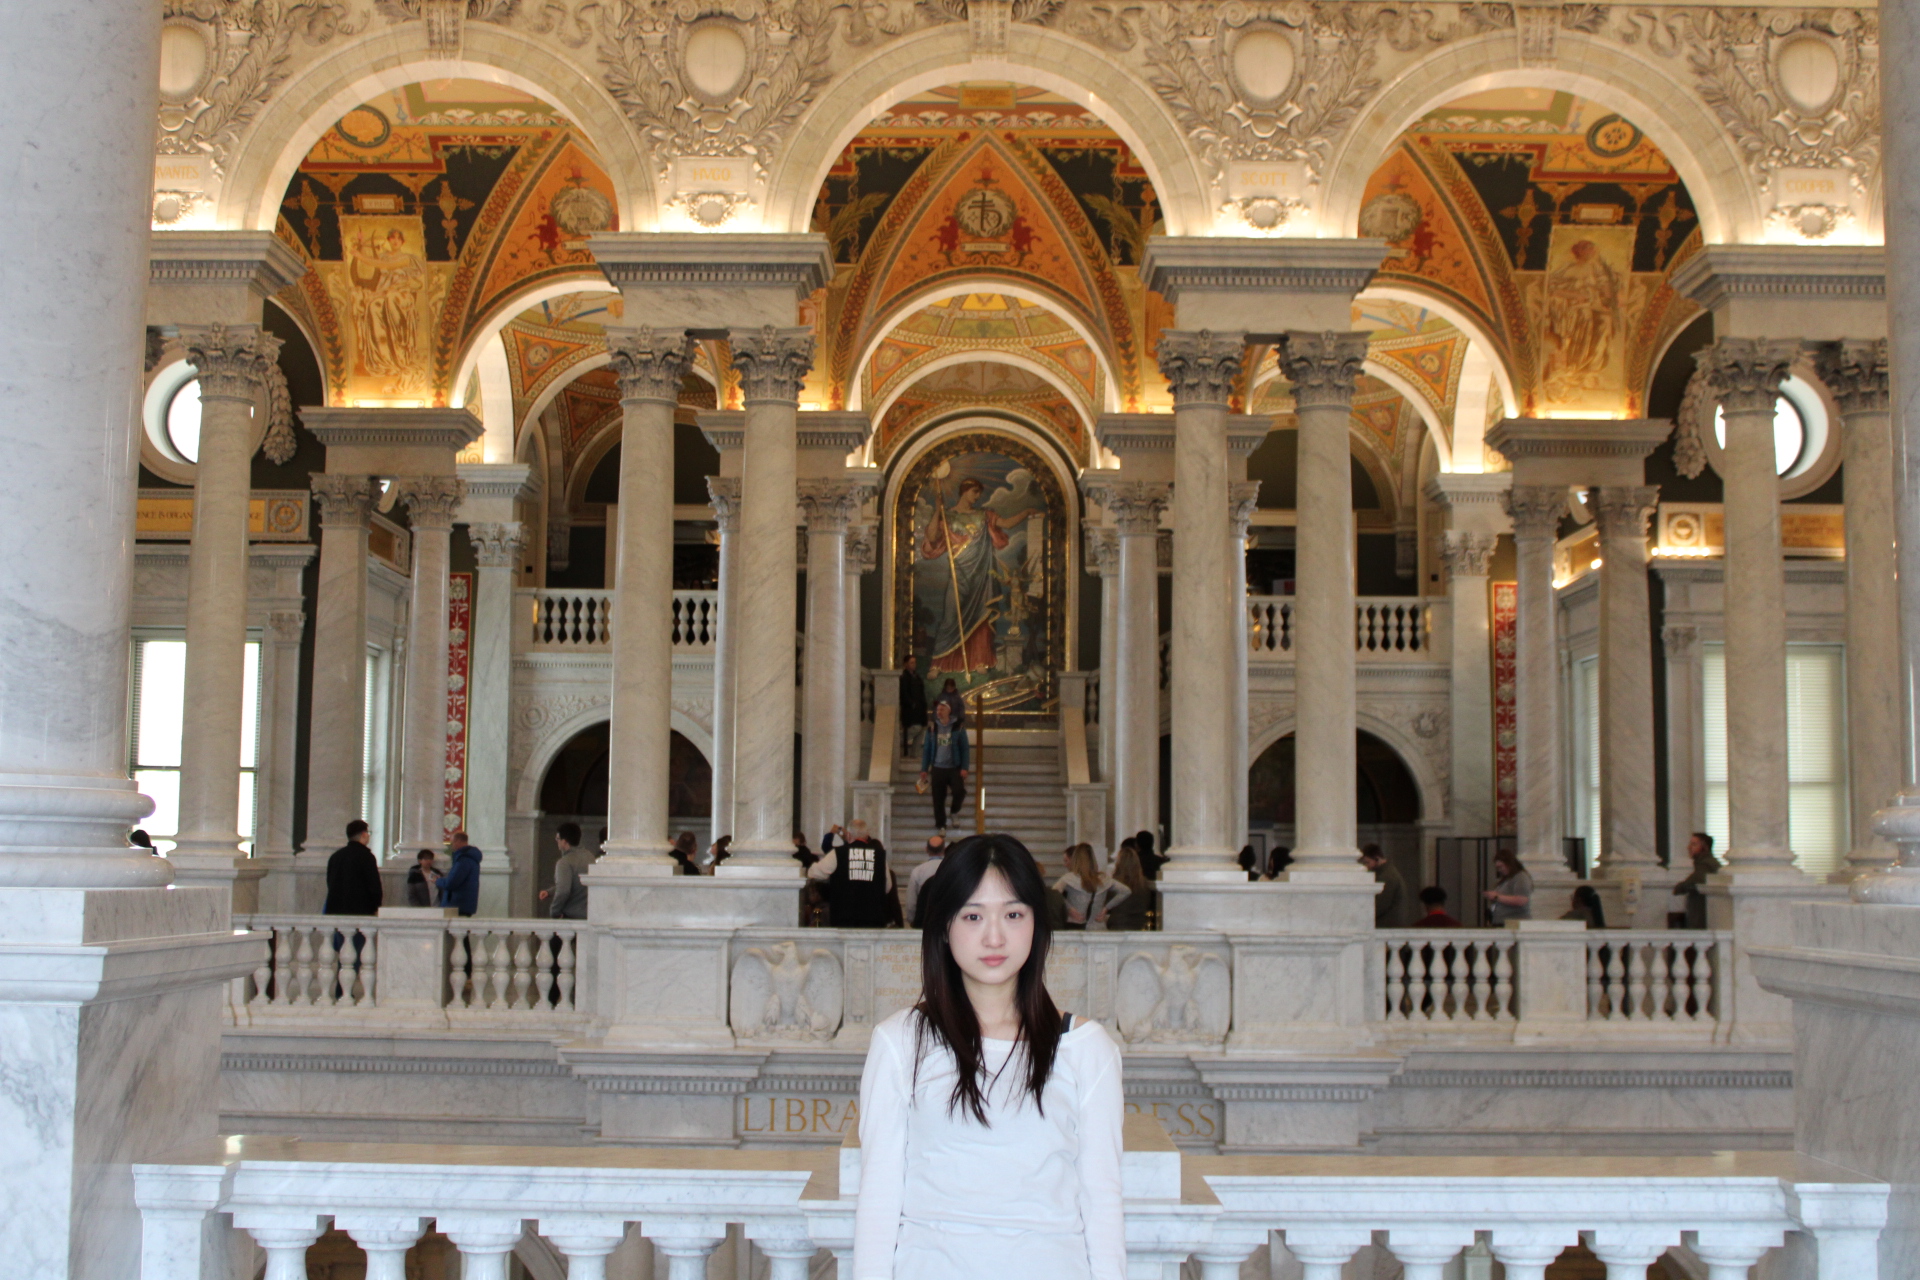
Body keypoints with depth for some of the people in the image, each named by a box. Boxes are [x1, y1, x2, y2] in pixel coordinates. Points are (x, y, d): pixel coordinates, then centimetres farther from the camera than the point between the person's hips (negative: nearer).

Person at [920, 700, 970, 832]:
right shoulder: (932, 729, 6)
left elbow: (964, 749, -1)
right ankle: (940, 825, 15)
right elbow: (926, 749, 9)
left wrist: (964, 767, -9)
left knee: (959, 791, -19)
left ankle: (955, 811, 12)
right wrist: (924, 769, 5)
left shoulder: (958, 728, 0)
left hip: (954, 768, -2)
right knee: (938, 799, 2)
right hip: (937, 768, 2)